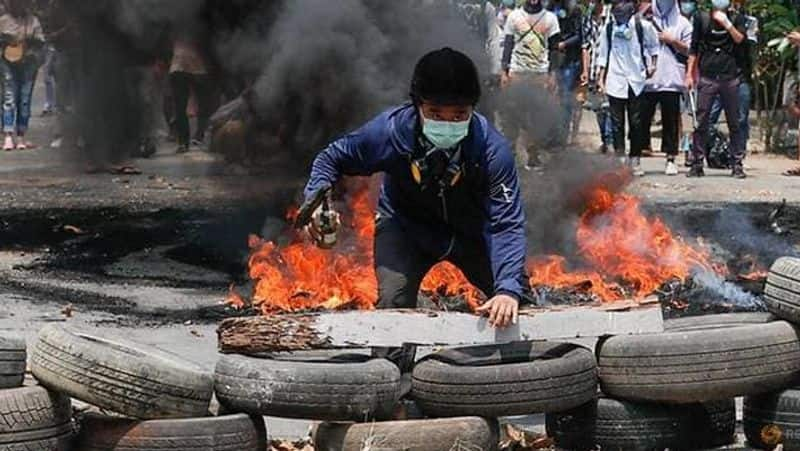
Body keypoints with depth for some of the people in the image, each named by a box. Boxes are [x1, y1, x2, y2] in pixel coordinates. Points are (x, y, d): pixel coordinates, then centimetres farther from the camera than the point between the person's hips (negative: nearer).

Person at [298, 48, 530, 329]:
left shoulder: (492, 149, -34)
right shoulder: (390, 131, -32)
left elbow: (507, 224, -33)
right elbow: (332, 158, -13)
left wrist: (509, 289, -46)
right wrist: (318, 196, -33)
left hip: (471, 231, 1)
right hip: (406, 225, -1)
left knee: (519, 308, 0)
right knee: (393, 305, -20)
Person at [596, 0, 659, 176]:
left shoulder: (643, 26, -2)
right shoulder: (608, 29, 4)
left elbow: (653, 46, 10)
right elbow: (604, 55, 11)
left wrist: (652, 65, -1)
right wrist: (601, 77, 8)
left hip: (636, 80, -1)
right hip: (615, 81, 1)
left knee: (636, 122, 3)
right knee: (617, 122, -1)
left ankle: (635, 160, 11)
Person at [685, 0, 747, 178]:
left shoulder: (736, 19, 7)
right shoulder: (702, 18, 7)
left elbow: (740, 39, -9)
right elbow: (693, 49, 10)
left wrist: (726, 22, -18)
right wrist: (689, 74, 6)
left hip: (730, 78, 0)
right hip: (707, 78, 0)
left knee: (734, 123, 3)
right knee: (701, 122, -1)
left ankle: (737, 164, 7)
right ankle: (697, 164, 4)